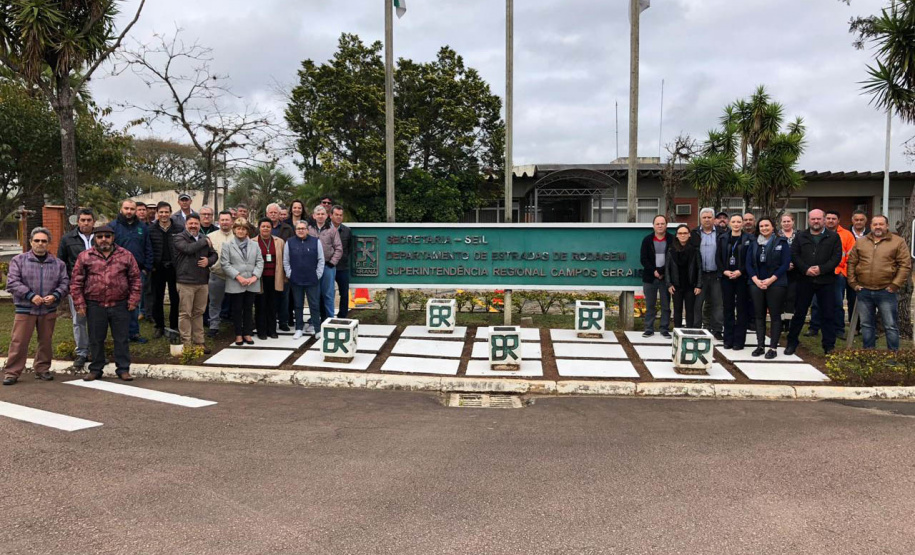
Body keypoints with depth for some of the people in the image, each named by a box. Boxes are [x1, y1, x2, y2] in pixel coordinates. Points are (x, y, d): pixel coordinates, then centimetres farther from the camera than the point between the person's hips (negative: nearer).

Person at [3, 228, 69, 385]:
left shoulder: (58, 263, 8)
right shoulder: (19, 260, 2)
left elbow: (65, 283, 7)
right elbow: (12, 282, -5)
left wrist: (55, 296, -12)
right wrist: (31, 296, -15)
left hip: (49, 311, 2)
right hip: (25, 310, -2)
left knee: (46, 341, 10)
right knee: (19, 342, -2)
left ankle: (42, 369, 22)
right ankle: (11, 372, 6)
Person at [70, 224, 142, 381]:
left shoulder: (125, 255, 4)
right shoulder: (85, 257, 3)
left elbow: (135, 278, 6)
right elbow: (76, 282, 4)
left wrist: (133, 300, -1)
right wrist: (79, 303, -2)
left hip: (120, 305, 0)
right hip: (95, 306, 0)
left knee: (121, 338, 5)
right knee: (96, 339, 9)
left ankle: (123, 369, 13)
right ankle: (95, 369, 21)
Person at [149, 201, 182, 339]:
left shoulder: (179, 229, -2)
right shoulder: (151, 230, 2)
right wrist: (150, 265, -6)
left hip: (174, 268, -1)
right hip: (158, 269, 1)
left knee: (175, 299, 6)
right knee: (157, 299, 7)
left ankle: (174, 326, 18)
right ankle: (159, 327, 19)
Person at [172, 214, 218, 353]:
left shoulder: (205, 238, 14)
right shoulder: (179, 238, -3)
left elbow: (214, 254, 18)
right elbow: (188, 249, -22)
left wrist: (208, 261, -5)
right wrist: (204, 242, -8)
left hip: (202, 281, 5)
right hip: (186, 281, -5)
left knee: (199, 313, 12)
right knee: (185, 314, -1)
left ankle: (199, 341, 18)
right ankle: (186, 343, 5)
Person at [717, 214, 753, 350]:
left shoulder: (749, 239, 0)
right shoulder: (723, 238, 9)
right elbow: (718, 258, 7)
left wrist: (740, 271, -14)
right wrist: (724, 271, -8)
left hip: (742, 277, -3)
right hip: (726, 277, 3)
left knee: (741, 309, 1)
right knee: (728, 308, 6)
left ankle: (739, 340, 6)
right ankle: (728, 339, 13)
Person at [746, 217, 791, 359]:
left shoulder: (782, 242, 0)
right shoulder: (754, 244, 11)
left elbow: (785, 264, -5)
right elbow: (748, 263, 7)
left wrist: (770, 280, -13)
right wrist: (756, 280, -8)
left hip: (776, 284, -3)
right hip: (756, 284, 4)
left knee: (775, 316, 0)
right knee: (759, 315, 6)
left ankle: (773, 347, 3)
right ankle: (760, 345, 12)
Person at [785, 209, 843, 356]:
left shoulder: (833, 237, 4)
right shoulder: (801, 236, 9)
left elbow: (837, 257, -3)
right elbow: (794, 255, 0)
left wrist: (821, 269, -16)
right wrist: (805, 269, -14)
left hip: (826, 281, -1)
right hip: (805, 280, 1)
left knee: (828, 315, 4)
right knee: (799, 313, 7)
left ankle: (829, 346, 13)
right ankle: (791, 343, 16)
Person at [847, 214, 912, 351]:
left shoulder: (898, 242, 1)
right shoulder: (860, 242, 11)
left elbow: (905, 265, -4)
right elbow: (851, 263, 13)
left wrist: (895, 285, -10)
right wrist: (853, 283, 4)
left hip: (886, 292, -3)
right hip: (864, 291, 4)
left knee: (891, 326, 1)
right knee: (866, 325, 11)